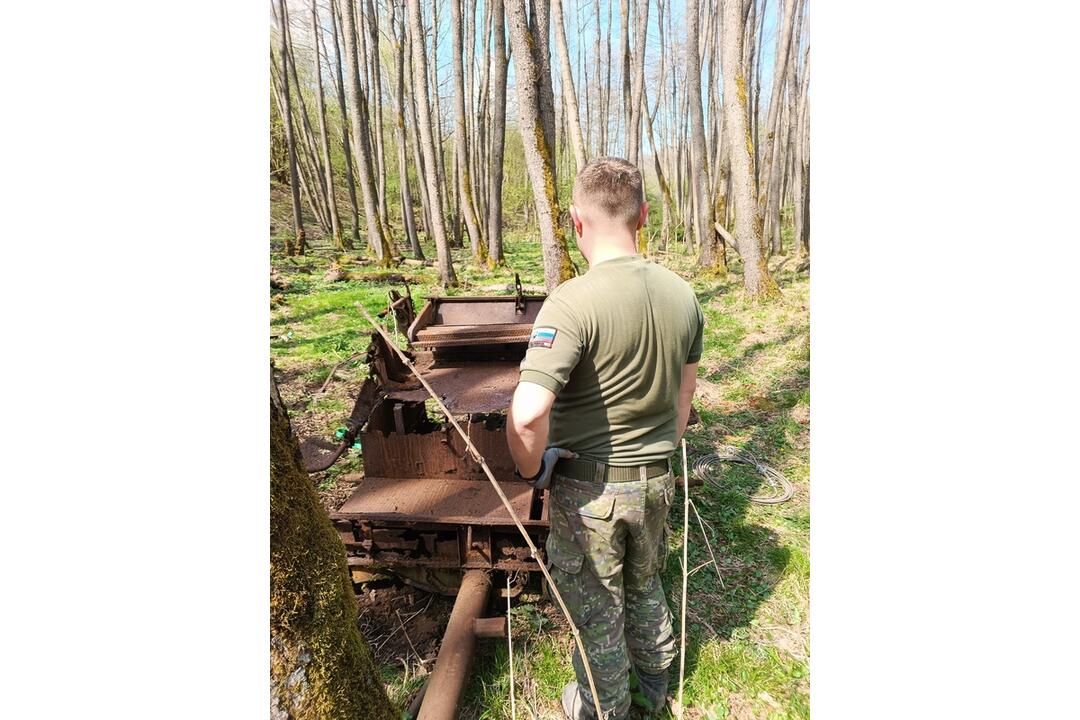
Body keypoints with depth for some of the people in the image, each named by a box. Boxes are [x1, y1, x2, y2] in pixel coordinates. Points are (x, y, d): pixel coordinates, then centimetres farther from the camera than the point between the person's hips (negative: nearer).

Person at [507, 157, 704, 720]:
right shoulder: (682, 295, -5)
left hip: (588, 488, -6)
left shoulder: (572, 302, -26)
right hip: (657, 482, 6)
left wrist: (532, 469, -14)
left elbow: (526, 414, -35)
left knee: (595, 610, 18)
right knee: (645, 587, 30)